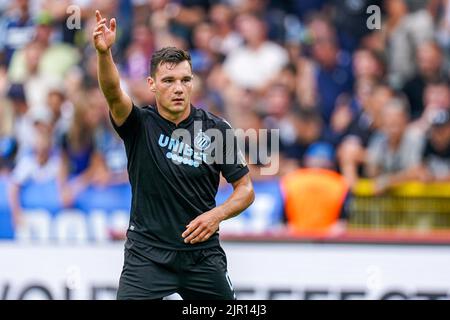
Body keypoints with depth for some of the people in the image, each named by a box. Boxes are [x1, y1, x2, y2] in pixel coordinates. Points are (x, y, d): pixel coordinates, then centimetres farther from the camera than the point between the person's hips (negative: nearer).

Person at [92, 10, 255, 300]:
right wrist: (104, 52, -45)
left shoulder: (216, 130, -2)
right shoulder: (140, 125, -5)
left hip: (202, 253, 2)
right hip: (147, 252, -2)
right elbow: (113, 93, -26)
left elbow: (245, 189, 4)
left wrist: (217, 214, -16)